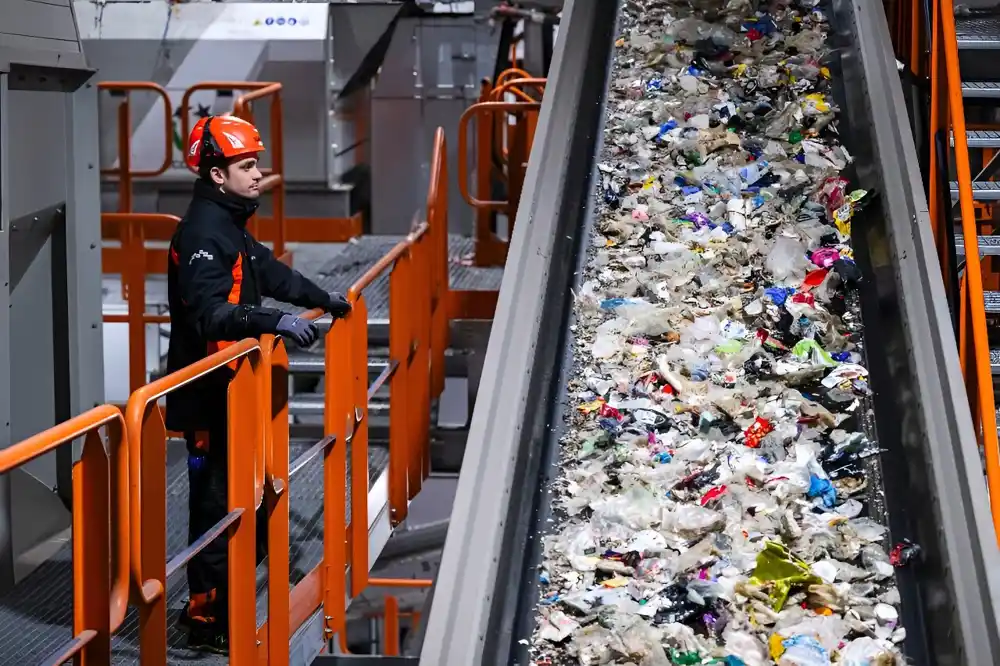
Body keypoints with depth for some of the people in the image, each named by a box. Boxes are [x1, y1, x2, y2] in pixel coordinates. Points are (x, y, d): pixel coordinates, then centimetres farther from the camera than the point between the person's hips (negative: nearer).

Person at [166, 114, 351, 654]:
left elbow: (270, 272, 29)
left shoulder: (230, 224, 14)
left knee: (234, 494, 17)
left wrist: (322, 298, 37)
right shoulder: (203, 232, -19)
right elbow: (209, 312, -31)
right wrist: (275, 321, -41)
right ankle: (207, 621, 3)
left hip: (230, 386, 10)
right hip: (206, 392, -10)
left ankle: (217, 601, 29)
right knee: (216, 498, -5)